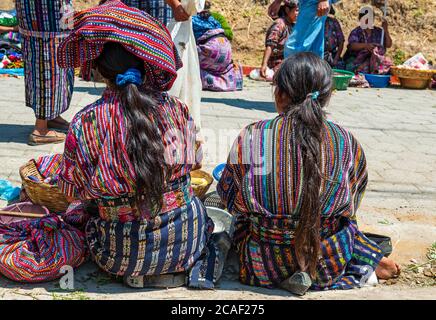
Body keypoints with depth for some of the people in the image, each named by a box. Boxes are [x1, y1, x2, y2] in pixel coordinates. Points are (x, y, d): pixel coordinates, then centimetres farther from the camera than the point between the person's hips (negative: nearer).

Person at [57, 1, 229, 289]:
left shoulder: (84, 124, -16)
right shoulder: (175, 109, -10)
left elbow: (73, 191, -4)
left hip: (121, 254, -1)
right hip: (185, 239, 2)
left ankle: (142, 272, 9)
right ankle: (195, 261, 7)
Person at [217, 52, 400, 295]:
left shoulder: (251, 137, -13)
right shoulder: (346, 142, -9)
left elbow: (231, 201, -1)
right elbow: (351, 206, 5)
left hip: (264, 267, -2)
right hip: (330, 266, 3)